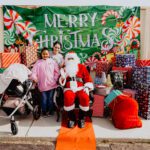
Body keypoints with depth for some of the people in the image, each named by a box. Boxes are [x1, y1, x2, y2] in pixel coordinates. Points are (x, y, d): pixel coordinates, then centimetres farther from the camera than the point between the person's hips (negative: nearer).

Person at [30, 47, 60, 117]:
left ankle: (50, 111, 23)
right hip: (42, 84, 0)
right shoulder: (38, 63, 5)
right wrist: (34, 78, -16)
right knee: (44, 99, 7)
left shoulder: (52, 62, 6)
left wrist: (55, 79, -7)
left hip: (52, 84, 0)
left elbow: (57, 72, 3)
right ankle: (44, 112, 22)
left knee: (50, 99, 8)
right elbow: (34, 72, 0)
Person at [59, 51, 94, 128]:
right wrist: (62, 77, -8)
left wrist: (87, 87, -5)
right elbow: (61, 83, 13)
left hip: (81, 88, 0)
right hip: (69, 88, 0)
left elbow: (88, 78, 11)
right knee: (68, 97, -34)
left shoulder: (82, 67, 15)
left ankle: (81, 118, -7)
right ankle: (71, 118, -11)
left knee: (85, 97, -32)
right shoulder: (64, 69, 16)